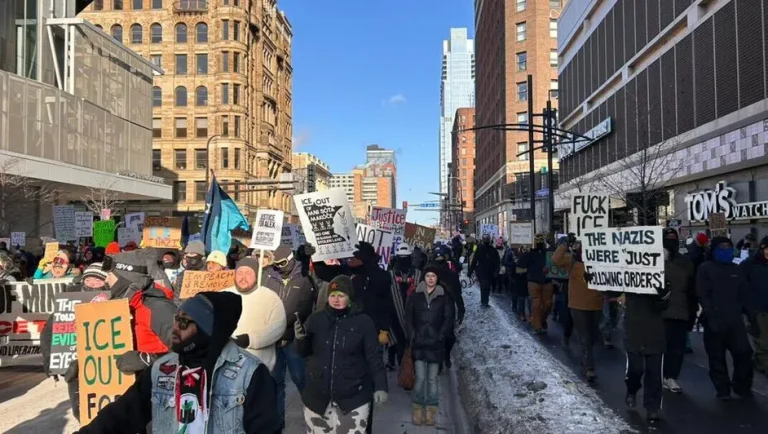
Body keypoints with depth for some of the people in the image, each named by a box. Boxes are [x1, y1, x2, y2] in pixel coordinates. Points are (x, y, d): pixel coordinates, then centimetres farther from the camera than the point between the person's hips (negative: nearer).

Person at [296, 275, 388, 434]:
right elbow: (304, 352, 7)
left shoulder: (364, 322, -6)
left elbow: (374, 357, -5)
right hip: (317, 395, 3)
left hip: (353, 396, -3)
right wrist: (301, 338, -13)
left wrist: (380, 386, -12)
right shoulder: (315, 319, 1)